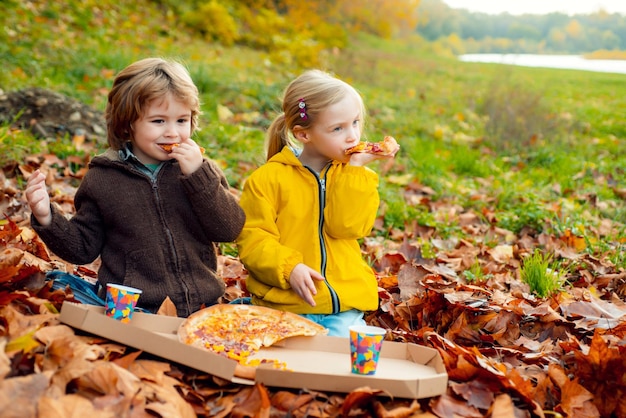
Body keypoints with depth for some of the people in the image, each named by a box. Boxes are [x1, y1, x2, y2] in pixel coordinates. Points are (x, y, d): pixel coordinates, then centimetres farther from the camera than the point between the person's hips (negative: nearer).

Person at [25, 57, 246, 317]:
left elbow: (229, 230, -2)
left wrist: (199, 174, -10)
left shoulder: (201, 171, 9)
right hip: (130, 312, -1)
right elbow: (83, 248, 12)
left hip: (201, 307, 1)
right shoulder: (102, 178, 7)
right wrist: (47, 219, -4)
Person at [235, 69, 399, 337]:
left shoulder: (356, 176, 7)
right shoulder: (267, 178, -2)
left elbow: (345, 226, -9)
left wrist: (355, 168, -12)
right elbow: (252, 238, -4)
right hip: (283, 304, -2)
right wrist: (288, 268, -18)